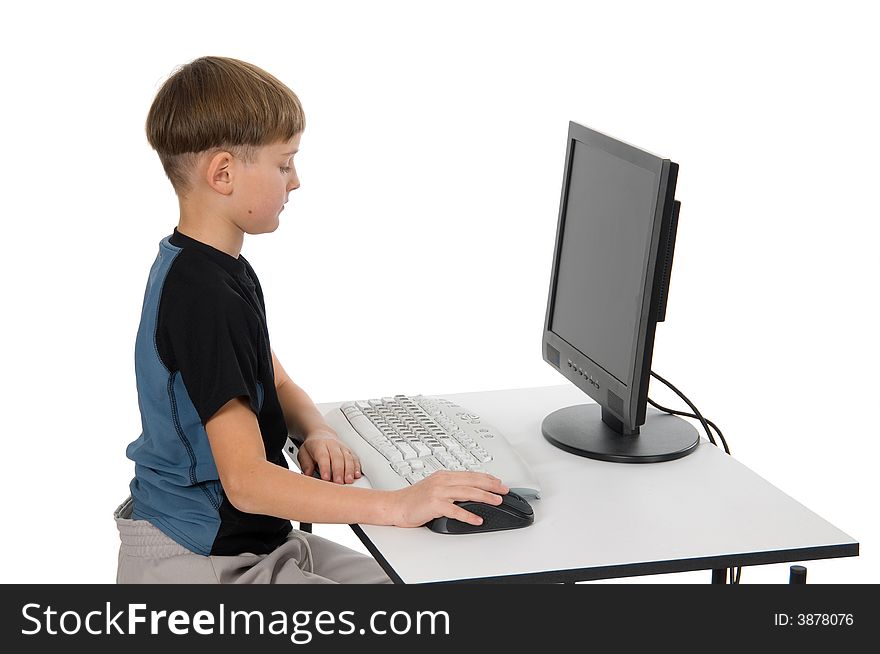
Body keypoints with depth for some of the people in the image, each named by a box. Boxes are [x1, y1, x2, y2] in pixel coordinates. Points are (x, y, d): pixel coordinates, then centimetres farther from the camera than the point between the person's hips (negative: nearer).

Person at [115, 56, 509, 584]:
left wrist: (316, 431, -4)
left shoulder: (224, 269, 9)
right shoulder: (203, 299, -25)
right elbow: (246, 481, -30)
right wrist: (397, 505, -34)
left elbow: (278, 385, 19)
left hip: (256, 540, 10)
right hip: (197, 564, -10)